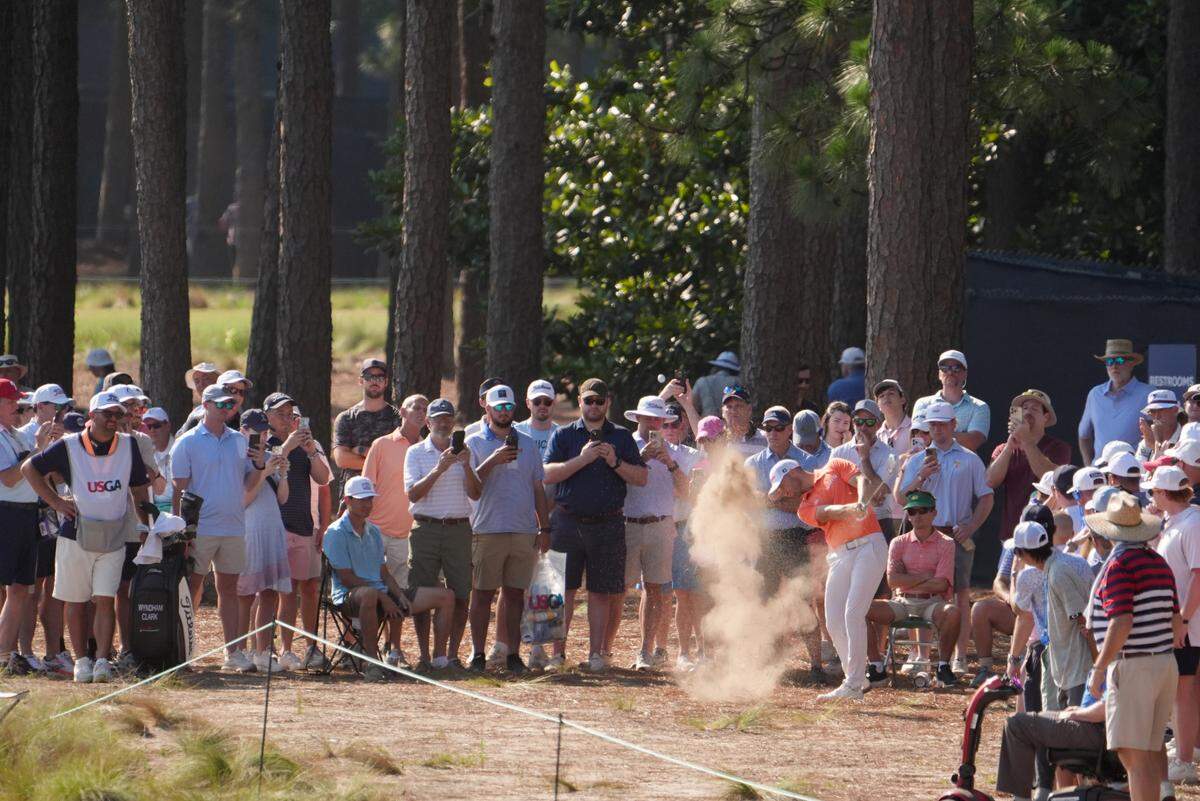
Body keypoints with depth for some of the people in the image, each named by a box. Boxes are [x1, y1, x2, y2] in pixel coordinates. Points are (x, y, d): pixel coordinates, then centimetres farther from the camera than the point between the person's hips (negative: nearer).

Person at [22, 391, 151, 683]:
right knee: (76, 601, 5)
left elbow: (139, 490, 15)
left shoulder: (128, 446, 5)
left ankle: (103, 660, -12)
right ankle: (82, 660, 14)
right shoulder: (69, 447, -3)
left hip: (113, 538, 1)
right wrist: (55, 502, -1)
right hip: (76, 535, -1)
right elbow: (30, 469, 6)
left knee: (105, 601, -9)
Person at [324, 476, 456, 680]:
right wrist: (383, 598, -16)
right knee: (369, 595, -47)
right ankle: (372, 661, -39)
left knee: (446, 596, -1)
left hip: (382, 593, 8)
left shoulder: (374, 531, 19)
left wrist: (400, 596, 0)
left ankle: (439, 658, -2)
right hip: (349, 595, -8)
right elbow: (347, 578, -13)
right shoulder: (336, 533, -6)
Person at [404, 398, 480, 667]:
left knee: (460, 595, -1)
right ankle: (424, 655, 2)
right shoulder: (416, 453, 5)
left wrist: (466, 466, -12)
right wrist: (439, 469, -17)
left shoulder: (463, 452, 12)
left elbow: (475, 494, 4)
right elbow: (413, 493, -7)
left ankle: (453, 654, 6)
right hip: (426, 528, -2)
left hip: (459, 527, 2)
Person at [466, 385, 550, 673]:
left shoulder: (528, 444, 15)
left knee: (515, 594, 3)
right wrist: (493, 460, -18)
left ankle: (511, 651, 6)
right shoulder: (474, 443, 4)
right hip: (487, 529, -3)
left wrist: (544, 528, 10)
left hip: (524, 531, 3)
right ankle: (478, 652, 3)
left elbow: (538, 488, 16)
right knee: (483, 593, -1)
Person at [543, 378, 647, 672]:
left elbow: (641, 478, 5)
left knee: (602, 592, 3)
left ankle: (597, 653, 8)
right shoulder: (564, 436, 8)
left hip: (608, 524, 1)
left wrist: (615, 462, -10)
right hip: (568, 523, -1)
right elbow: (549, 474, -5)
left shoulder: (621, 437, 11)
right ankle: (557, 652, 3)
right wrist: (582, 459, -13)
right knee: (563, 590, -2)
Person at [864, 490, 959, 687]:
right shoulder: (899, 543, 12)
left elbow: (941, 584, -8)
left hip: (932, 603, -3)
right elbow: (893, 580, -2)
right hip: (901, 603, 3)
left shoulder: (945, 544, 4)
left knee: (953, 613, -37)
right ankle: (876, 668, -15)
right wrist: (926, 577, -7)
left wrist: (908, 583, -6)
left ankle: (943, 667, -21)